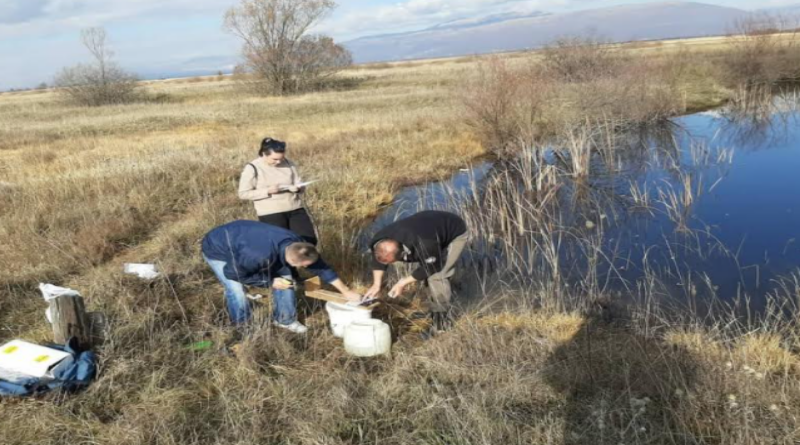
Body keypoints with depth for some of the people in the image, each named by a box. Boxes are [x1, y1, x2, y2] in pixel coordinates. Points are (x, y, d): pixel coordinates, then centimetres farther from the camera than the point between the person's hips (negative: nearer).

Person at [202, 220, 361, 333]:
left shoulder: (295, 244, -22)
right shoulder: (260, 255, -45)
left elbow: (320, 267, -8)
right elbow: (231, 272, -28)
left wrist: (346, 291, -3)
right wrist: (270, 282, -23)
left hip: (242, 238, 6)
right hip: (217, 249, -6)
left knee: (284, 276, -1)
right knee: (236, 291, -22)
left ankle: (284, 319, 16)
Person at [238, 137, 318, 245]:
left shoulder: (288, 164, 6)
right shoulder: (252, 168, -5)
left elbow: (299, 184, 15)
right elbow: (243, 194, -5)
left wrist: (297, 188, -11)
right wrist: (267, 191, -16)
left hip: (295, 209, 4)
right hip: (271, 213, -4)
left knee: (309, 240, -3)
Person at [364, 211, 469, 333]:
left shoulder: (424, 246, -45)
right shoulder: (381, 239, -24)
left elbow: (430, 268, -25)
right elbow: (378, 258, -2)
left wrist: (403, 282, -19)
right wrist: (376, 285, -6)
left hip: (456, 235, -7)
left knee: (437, 275, -18)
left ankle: (442, 315, -1)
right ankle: (436, 309, 30)